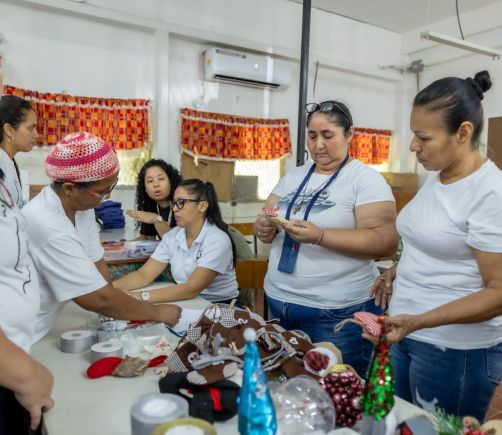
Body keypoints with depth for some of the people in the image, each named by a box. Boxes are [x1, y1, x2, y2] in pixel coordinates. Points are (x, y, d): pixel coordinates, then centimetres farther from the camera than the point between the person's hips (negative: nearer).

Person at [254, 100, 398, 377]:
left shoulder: (366, 178, -8)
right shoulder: (293, 177, 10)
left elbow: (385, 242, -17)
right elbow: (264, 221, 11)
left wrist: (320, 236, -28)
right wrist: (264, 229, -13)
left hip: (338, 312, -5)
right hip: (278, 302, 6)